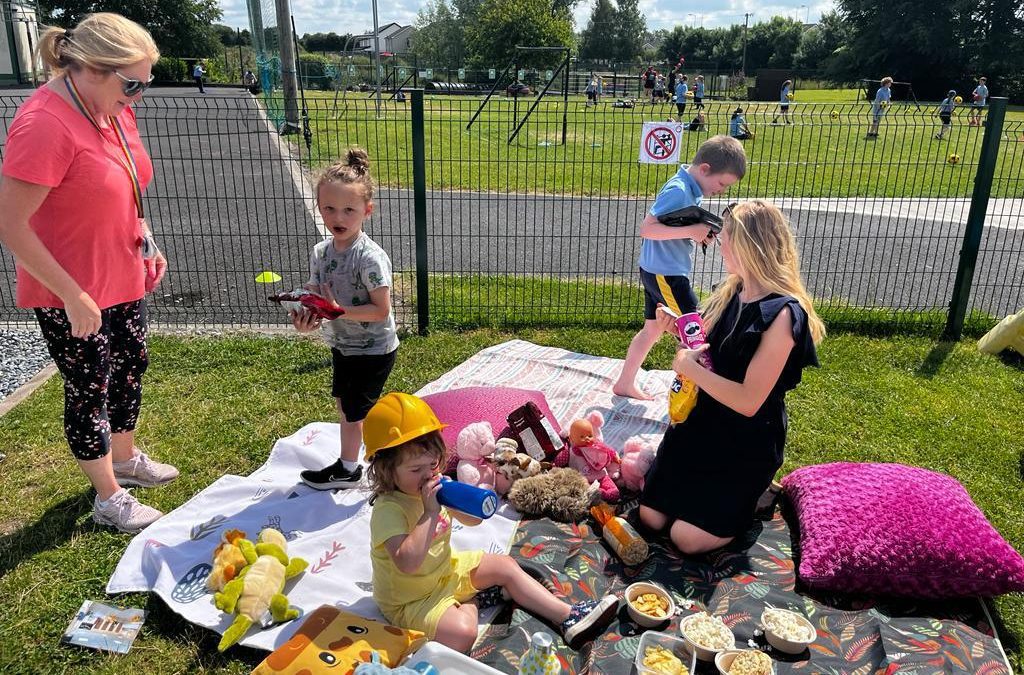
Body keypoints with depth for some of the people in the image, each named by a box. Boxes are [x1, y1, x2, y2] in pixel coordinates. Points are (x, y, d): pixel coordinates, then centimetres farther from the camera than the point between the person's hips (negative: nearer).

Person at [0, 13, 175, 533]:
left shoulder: (113, 105, -1)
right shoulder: (44, 125, -27)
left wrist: (146, 242, 6)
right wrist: (73, 296, -22)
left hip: (124, 277, 8)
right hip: (70, 295, -8)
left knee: (131, 366, 21)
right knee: (90, 391, 8)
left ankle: (126, 459, 45)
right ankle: (109, 497, 27)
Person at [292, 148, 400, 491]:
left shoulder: (370, 257, -26)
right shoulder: (320, 252, -3)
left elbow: (381, 310, -25)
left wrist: (339, 311, -30)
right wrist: (307, 318, -21)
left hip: (373, 350, -8)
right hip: (342, 345, 8)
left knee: (357, 411, 1)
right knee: (344, 404, 20)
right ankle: (347, 467, 39)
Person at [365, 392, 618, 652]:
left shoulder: (435, 486, -5)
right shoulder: (388, 510, -29)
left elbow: (473, 520, 5)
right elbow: (407, 563, -43)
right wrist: (430, 513, -39)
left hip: (446, 569, 8)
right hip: (410, 601, -8)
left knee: (505, 565, 6)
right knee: (462, 633, -30)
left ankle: (568, 617, 11)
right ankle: (468, 603, 5)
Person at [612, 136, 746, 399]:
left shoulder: (690, 189, 8)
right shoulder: (678, 190, -21)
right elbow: (646, 229, -26)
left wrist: (700, 233, 0)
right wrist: (691, 231, -28)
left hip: (659, 272, 10)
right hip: (664, 274, -10)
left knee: (652, 329, 18)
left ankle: (624, 384, 29)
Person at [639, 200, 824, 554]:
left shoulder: (782, 315, -25)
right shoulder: (730, 292, 0)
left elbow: (749, 401, -26)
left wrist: (689, 367, -21)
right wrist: (679, 329, -5)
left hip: (746, 443, -7)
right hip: (701, 419, 7)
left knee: (687, 538, -5)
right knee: (650, 518, 5)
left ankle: (754, 495, 17)